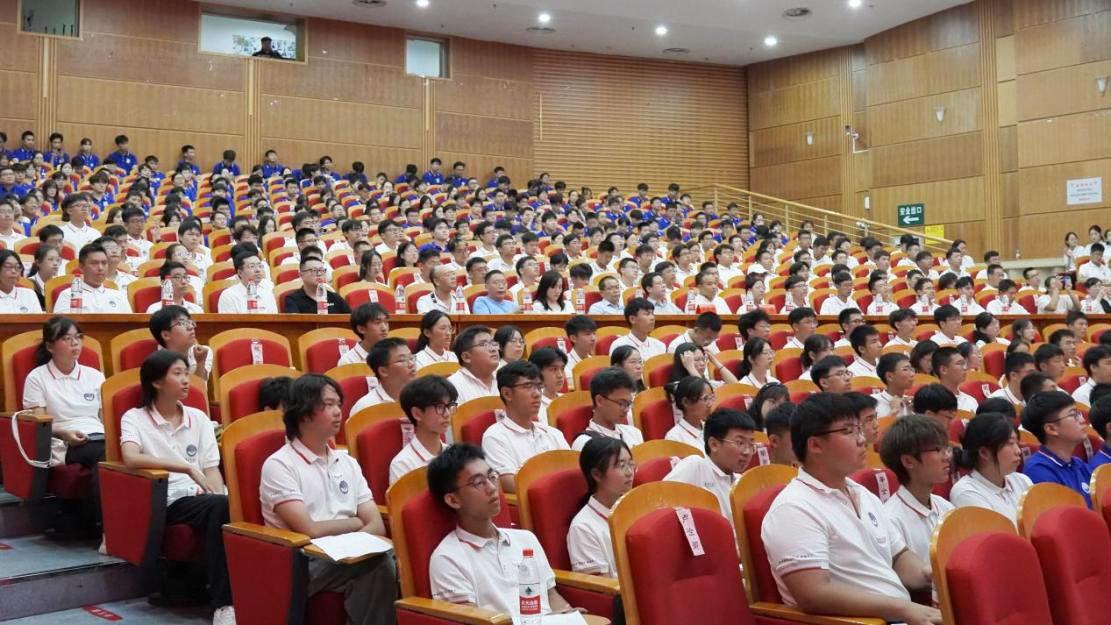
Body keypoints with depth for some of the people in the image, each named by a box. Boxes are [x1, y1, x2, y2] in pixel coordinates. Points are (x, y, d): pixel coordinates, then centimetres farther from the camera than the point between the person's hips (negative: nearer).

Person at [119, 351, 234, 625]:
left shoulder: (198, 418, 17)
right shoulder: (134, 418, 3)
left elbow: (211, 468, 11)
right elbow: (131, 459, -17)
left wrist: (219, 496, -11)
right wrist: (187, 467, -23)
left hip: (201, 497, 4)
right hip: (166, 502, -4)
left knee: (224, 506, -33)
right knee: (219, 509, -34)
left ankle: (226, 601, -30)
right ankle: (224, 602, -32)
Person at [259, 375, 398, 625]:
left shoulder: (347, 463, 17)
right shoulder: (279, 465, -3)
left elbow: (377, 526, 8)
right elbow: (309, 530, -13)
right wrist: (357, 522, 3)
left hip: (347, 558, 6)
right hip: (303, 565, -5)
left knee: (394, 562, -27)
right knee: (379, 565, -30)